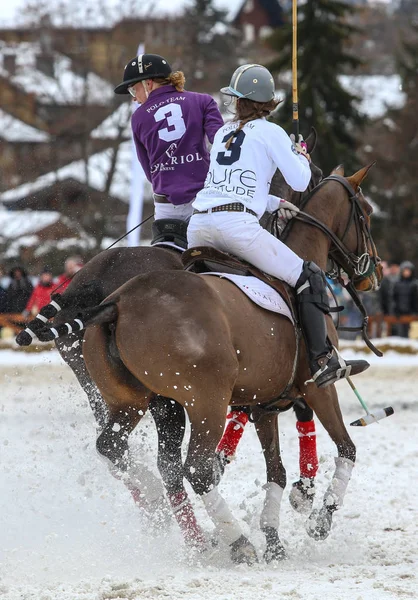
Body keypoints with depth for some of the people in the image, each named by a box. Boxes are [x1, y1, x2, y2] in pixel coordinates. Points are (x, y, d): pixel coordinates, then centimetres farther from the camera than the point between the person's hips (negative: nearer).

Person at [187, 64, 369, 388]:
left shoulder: (223, 133, 24)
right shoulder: (270, 132, 5)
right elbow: (300, 182, 2)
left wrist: (276, 203, 34)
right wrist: (302, 154, 22)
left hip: (199, 227, 6)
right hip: (238, 225, -6)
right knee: (308, 277, 1)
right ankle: (323, 361, -7)